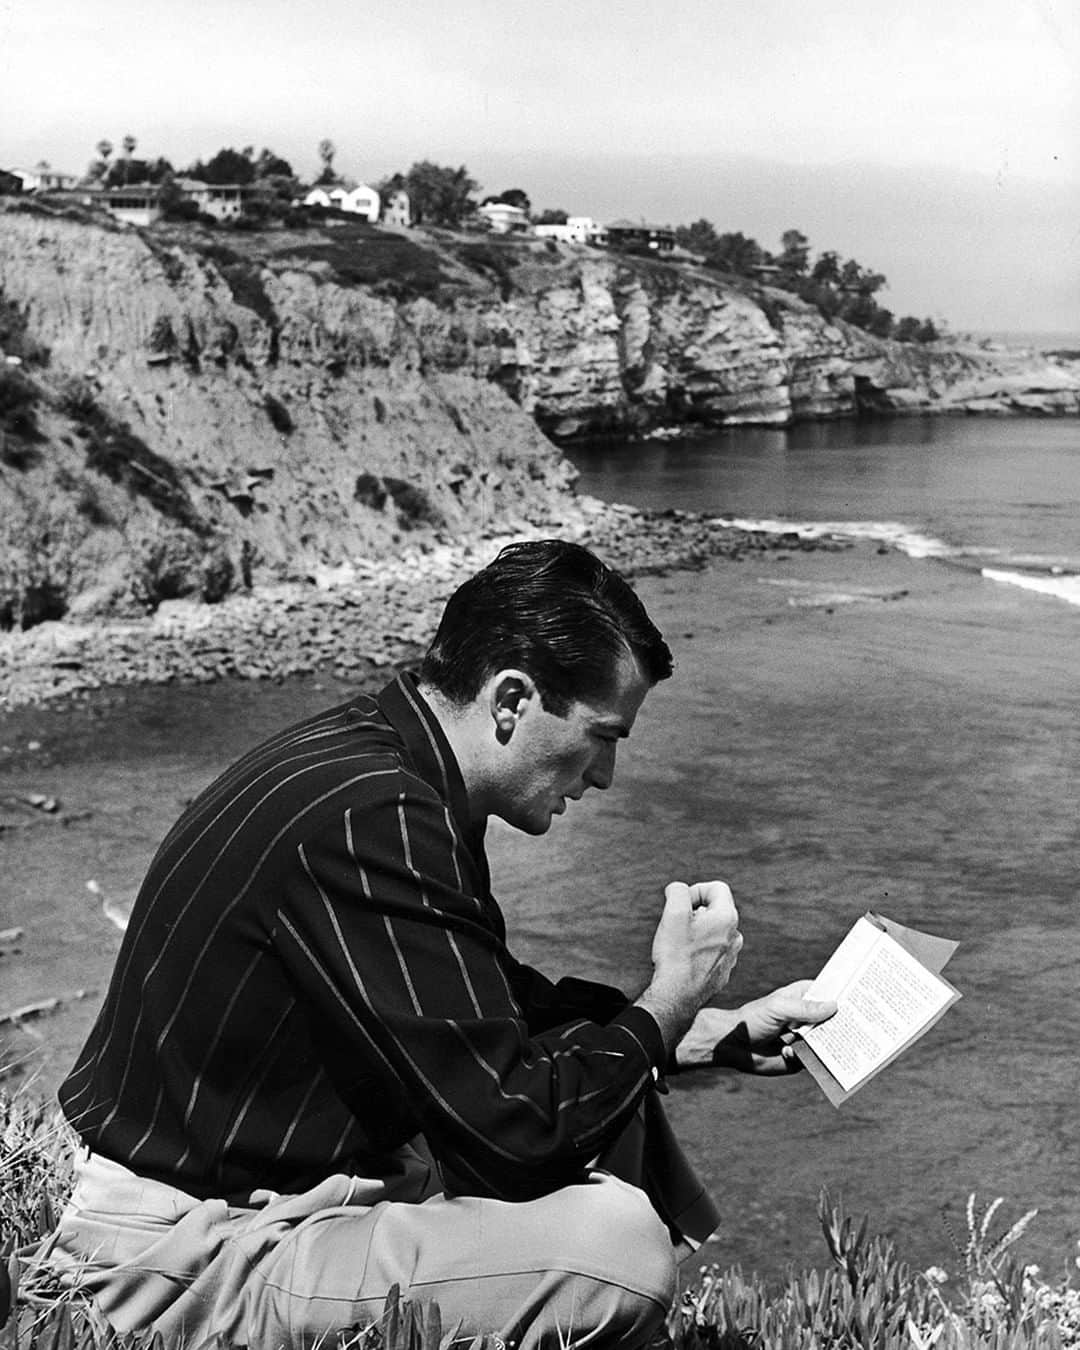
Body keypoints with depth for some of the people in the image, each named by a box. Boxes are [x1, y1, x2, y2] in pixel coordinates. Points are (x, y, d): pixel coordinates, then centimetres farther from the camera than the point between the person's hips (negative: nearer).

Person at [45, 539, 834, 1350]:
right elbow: (516, 1119, -24)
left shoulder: (370, 758, 5)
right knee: (618, 1244, -25)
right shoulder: (369, 821, -27)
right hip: (187, 1273, -10)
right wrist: (673, 995, -8)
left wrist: (720, 1032, 12)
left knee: (597, 1076, 13)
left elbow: (508, 1008, 18)